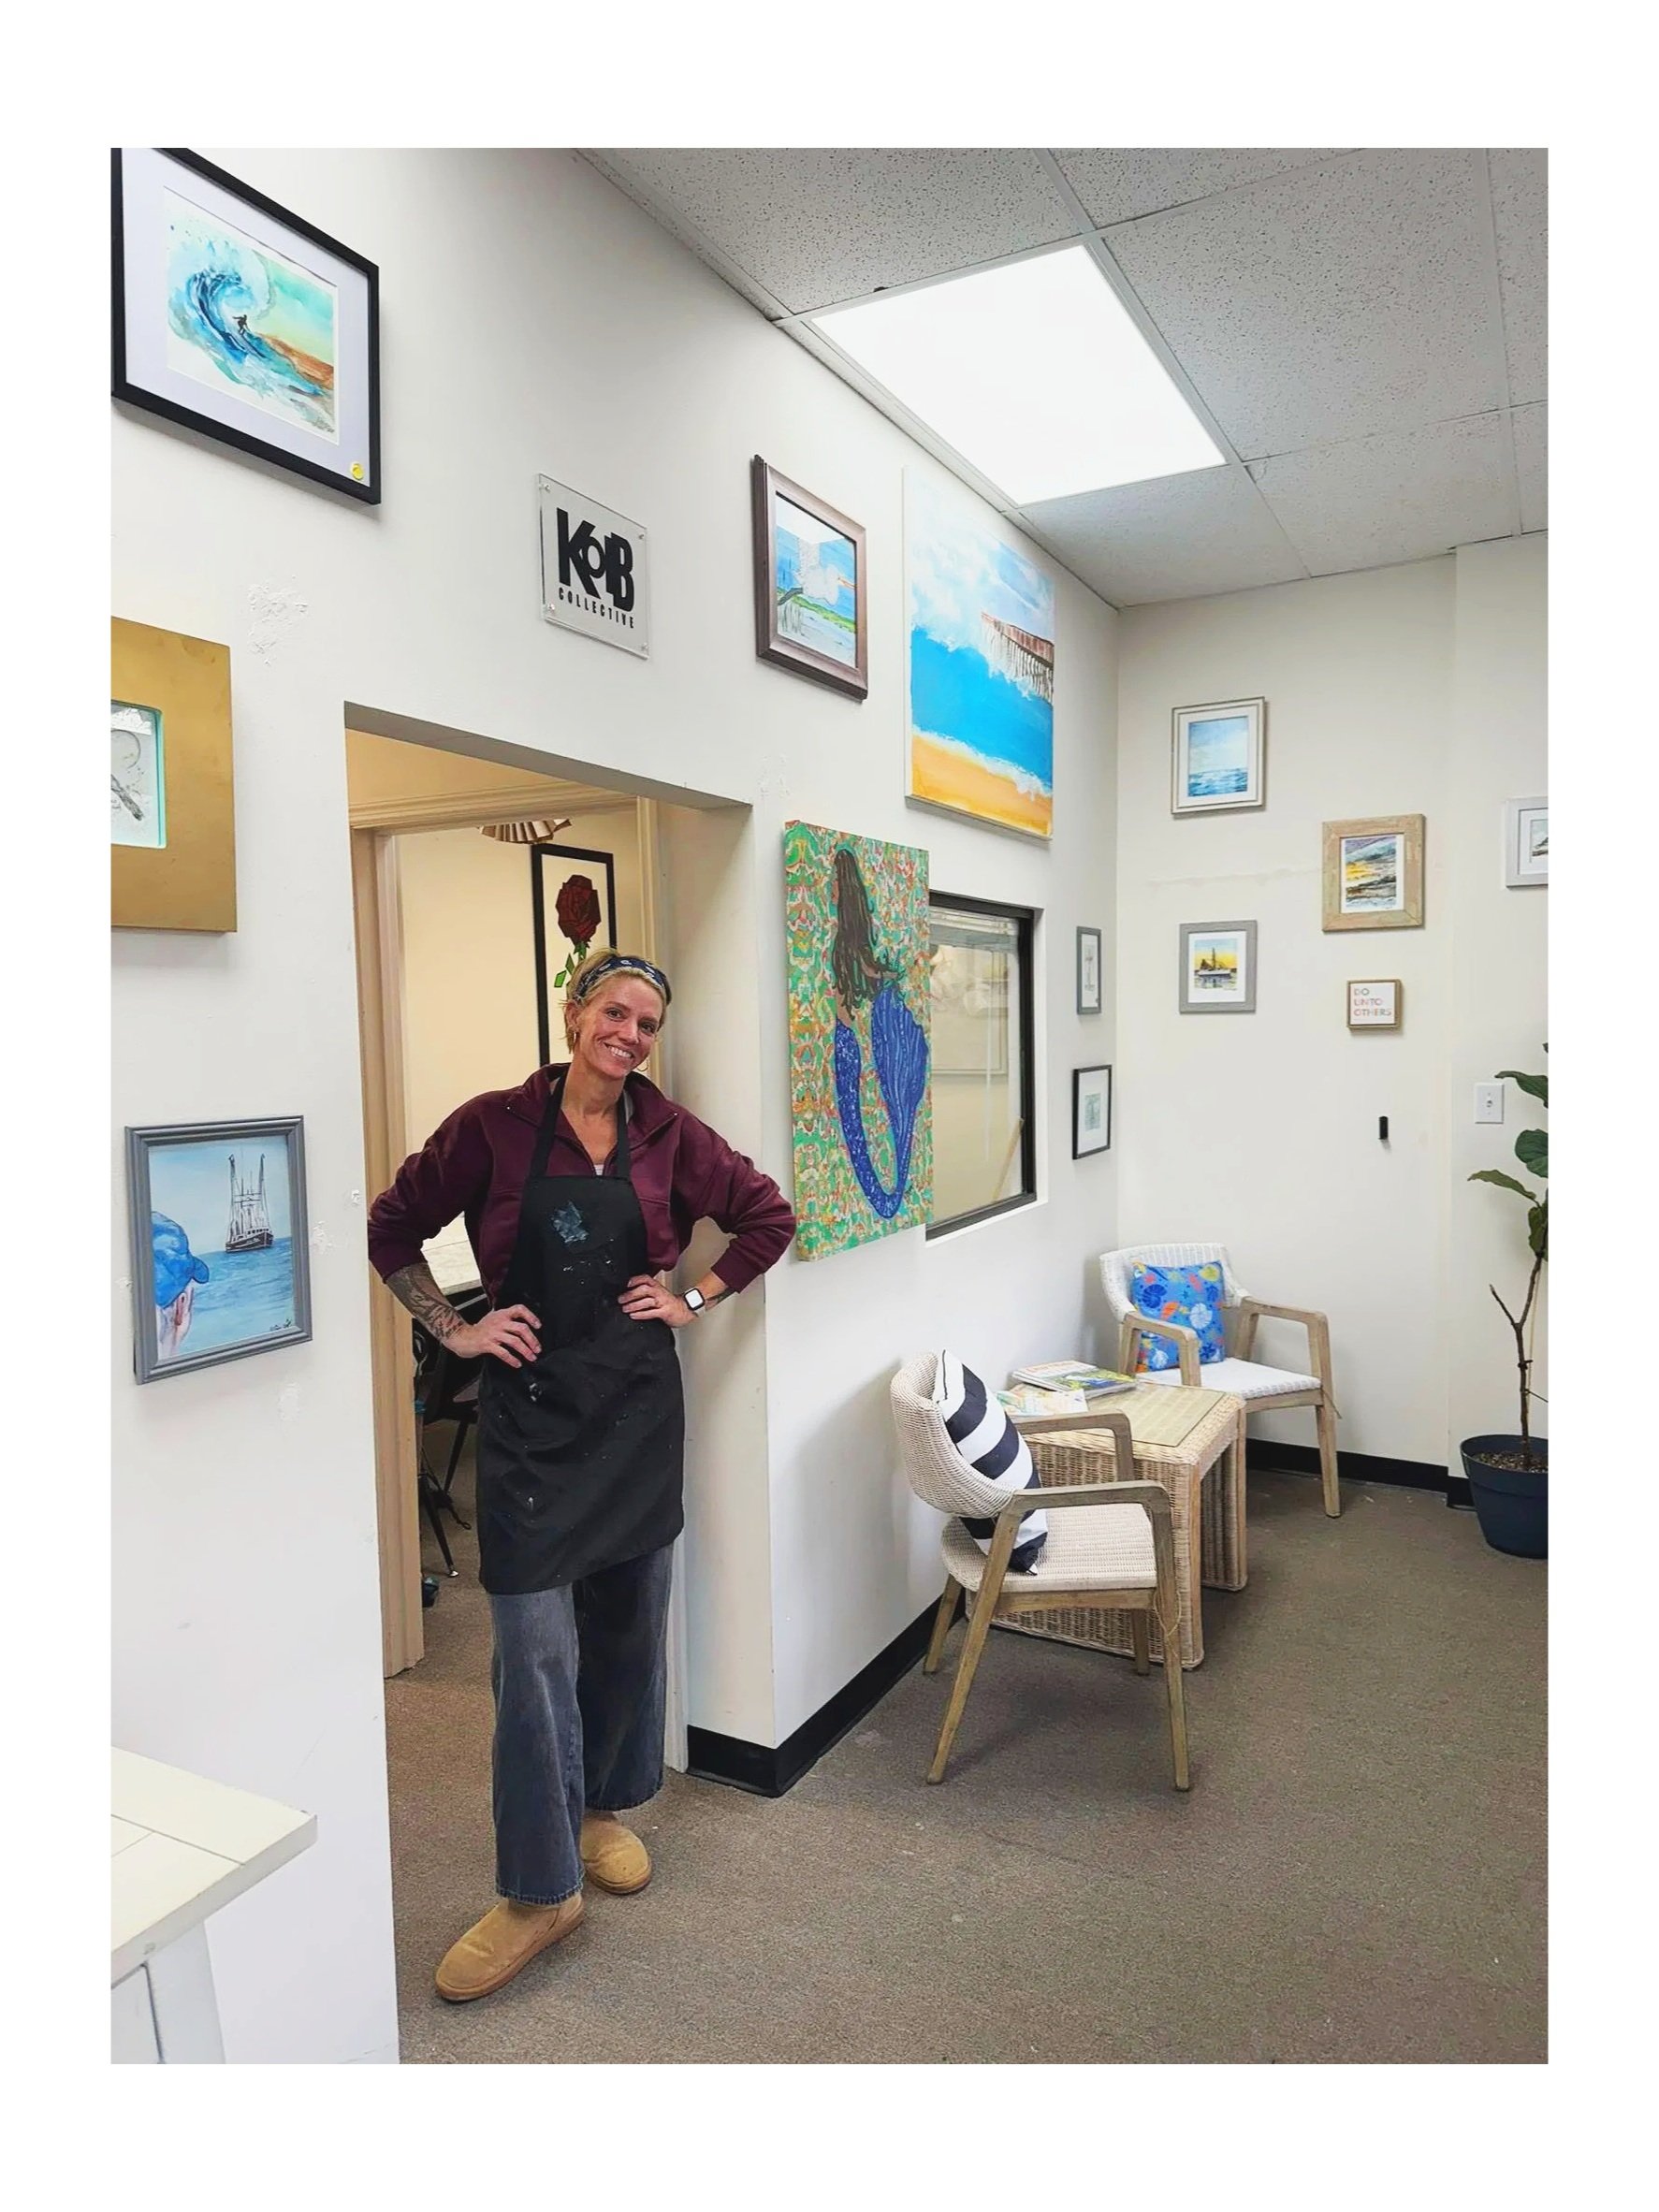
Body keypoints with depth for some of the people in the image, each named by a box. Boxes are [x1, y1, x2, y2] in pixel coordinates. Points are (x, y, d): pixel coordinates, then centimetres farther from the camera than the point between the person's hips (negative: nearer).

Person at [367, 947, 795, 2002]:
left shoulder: (669, 1133, -1)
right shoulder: (494, 1125, -7)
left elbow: (768, 1216, 9)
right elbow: (392, 1230, 1)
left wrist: (697, 1300, 1)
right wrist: (456, 1330, -4)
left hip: (638, 1402, 3)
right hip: (531, 1408, -2)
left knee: (629, 1624, 15)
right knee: (536, 1646, -3)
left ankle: (604, 1807, 38)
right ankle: (541, 1888, 14)